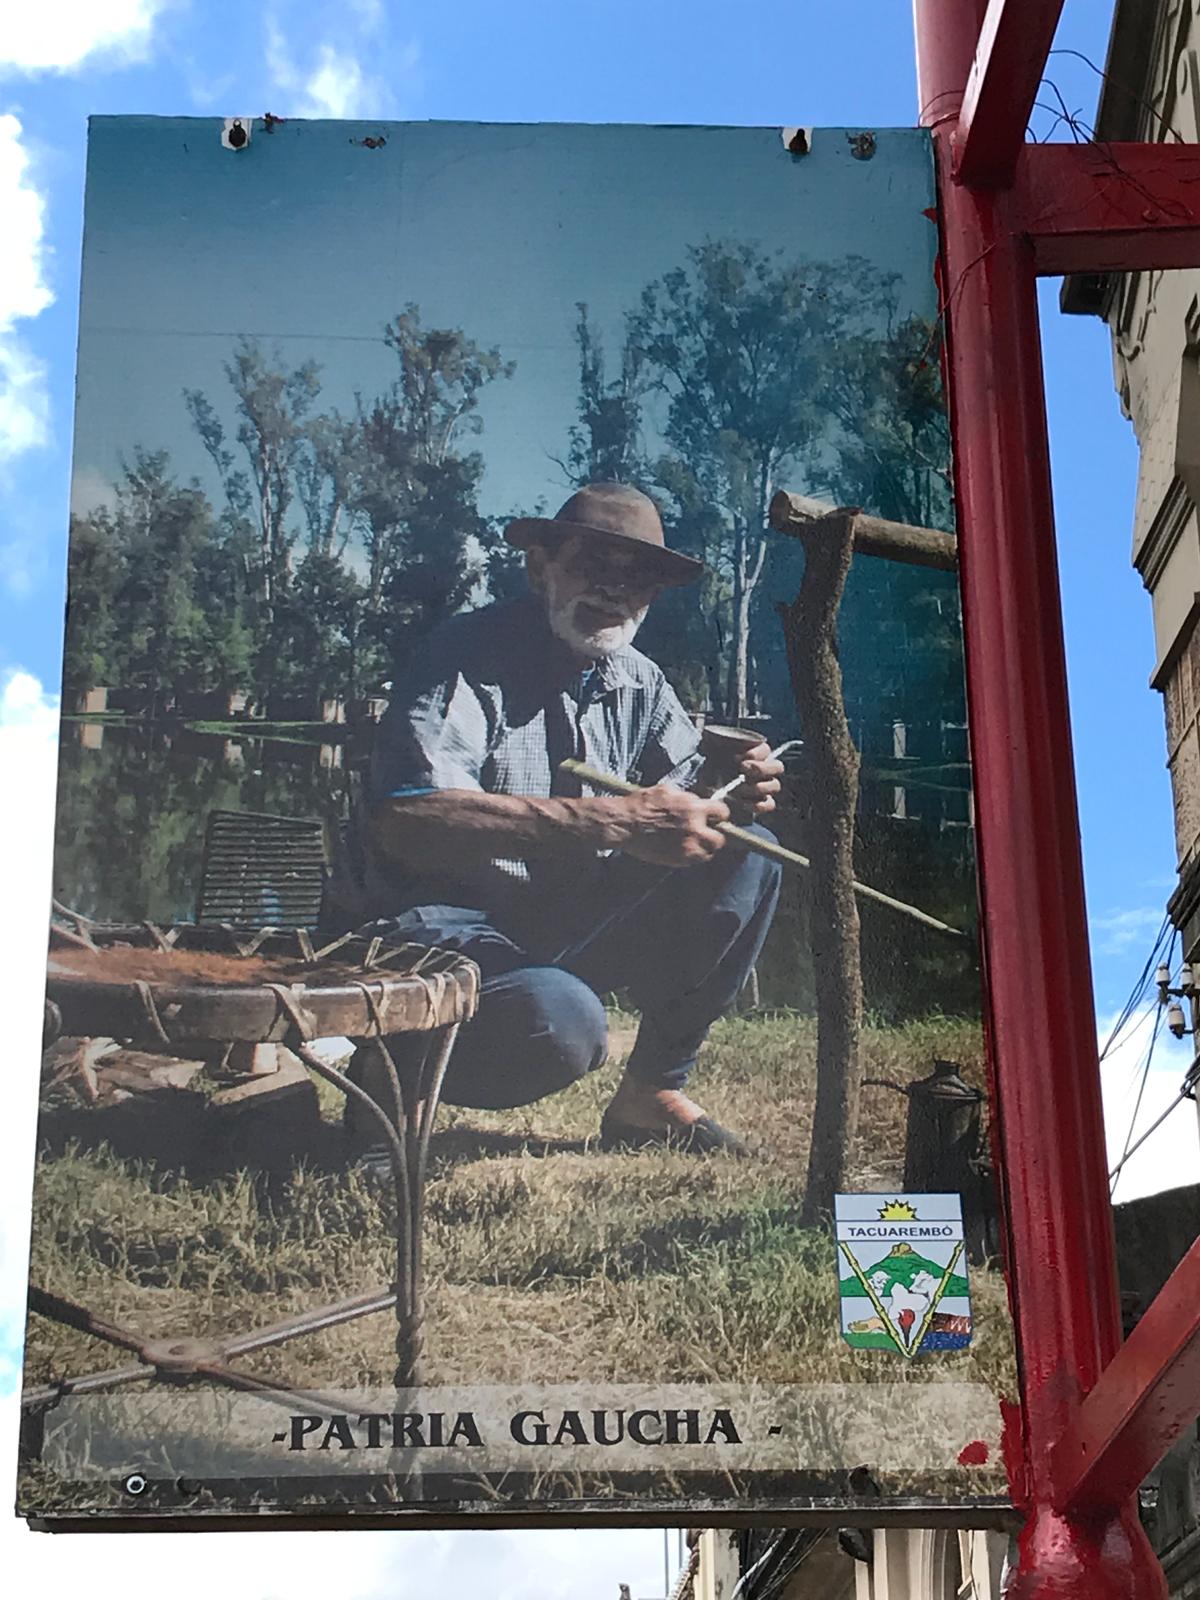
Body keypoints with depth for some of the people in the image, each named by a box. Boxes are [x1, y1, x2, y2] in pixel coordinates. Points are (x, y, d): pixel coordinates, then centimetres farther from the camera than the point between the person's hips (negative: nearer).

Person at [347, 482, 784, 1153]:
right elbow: (407, 819, -31)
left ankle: (653, 1093, 1)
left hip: (575, 932, 8)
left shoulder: (639, 682, 10)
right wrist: (616, 820, -37)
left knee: (745, 859, -6)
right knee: (561, 1018, -38)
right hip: (450, 931, -7)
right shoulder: (470, 655, -15)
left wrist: (731, 789, -16)